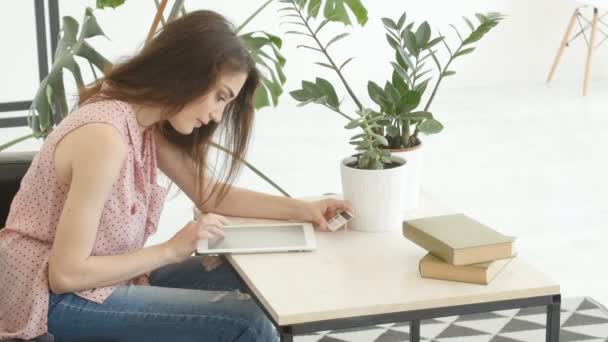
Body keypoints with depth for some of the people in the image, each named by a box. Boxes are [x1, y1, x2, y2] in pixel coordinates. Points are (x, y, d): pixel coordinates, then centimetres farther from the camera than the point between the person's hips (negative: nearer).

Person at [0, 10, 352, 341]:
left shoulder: (150, 122, 2)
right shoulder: (105, 136, -27)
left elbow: (211, 194, 12)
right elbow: (65, 273, -26)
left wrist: (302, 209, 1)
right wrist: (172, 249, -19)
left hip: (100, 277, 9)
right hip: (56, 300, -9)